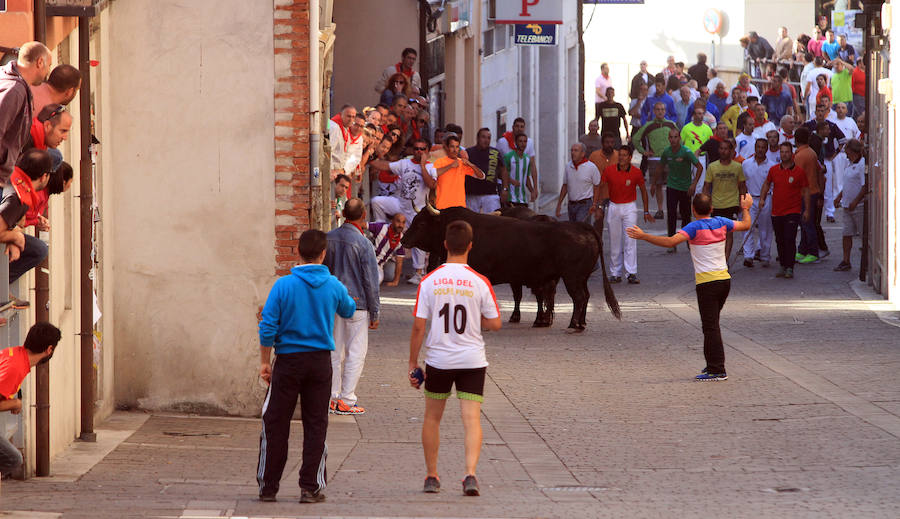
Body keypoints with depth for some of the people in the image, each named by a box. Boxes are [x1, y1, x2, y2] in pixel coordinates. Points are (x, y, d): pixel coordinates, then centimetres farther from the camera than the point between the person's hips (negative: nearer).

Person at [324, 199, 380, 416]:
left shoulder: (329, 239, 2)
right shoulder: (363, 243, -13)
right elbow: (371, 281, -10)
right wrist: (374, 313, -2)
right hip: (356, 304, -5)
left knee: (335, 352, 13)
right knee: (355, 353, 2)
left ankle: (333, 398, 15)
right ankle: (346, 401, 0)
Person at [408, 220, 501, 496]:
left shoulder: (429, 281, -5)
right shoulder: (480, 282, -6)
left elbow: (418, 326, -5)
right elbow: (495, 323, -2)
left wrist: (413, 363, 3)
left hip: (438, 360, 1)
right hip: (472, 360, -1)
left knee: (432, 418, 17)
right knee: (472, 419, -1)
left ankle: (432, 476, 22)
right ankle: (470, 474, -18)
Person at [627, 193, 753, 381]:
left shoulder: (695, 228, -12)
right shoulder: (721, 223, 6)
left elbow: (671, 241, -24)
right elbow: (745, 225, 22)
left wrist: (643, 236, -20)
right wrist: (746, 208, 42)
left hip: (707, 282, -7)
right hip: (724, 279, 7)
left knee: (711, 327, -5)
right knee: (712, 325, 19)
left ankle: (717, 370, -7)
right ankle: (713, 364, 24)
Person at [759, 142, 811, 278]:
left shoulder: (799, 171, -4)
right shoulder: (774, 170, 5)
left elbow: (806, 191, 2)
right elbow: (766, 184, 21)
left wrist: (806, 210, -1)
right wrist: (762, 198, 8)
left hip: (793, 212, -4)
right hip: (776, 211, 4)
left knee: (790, 240, -12)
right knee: (780, 241, 10)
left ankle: (789, 268, -8)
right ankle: (783, 267, 20)